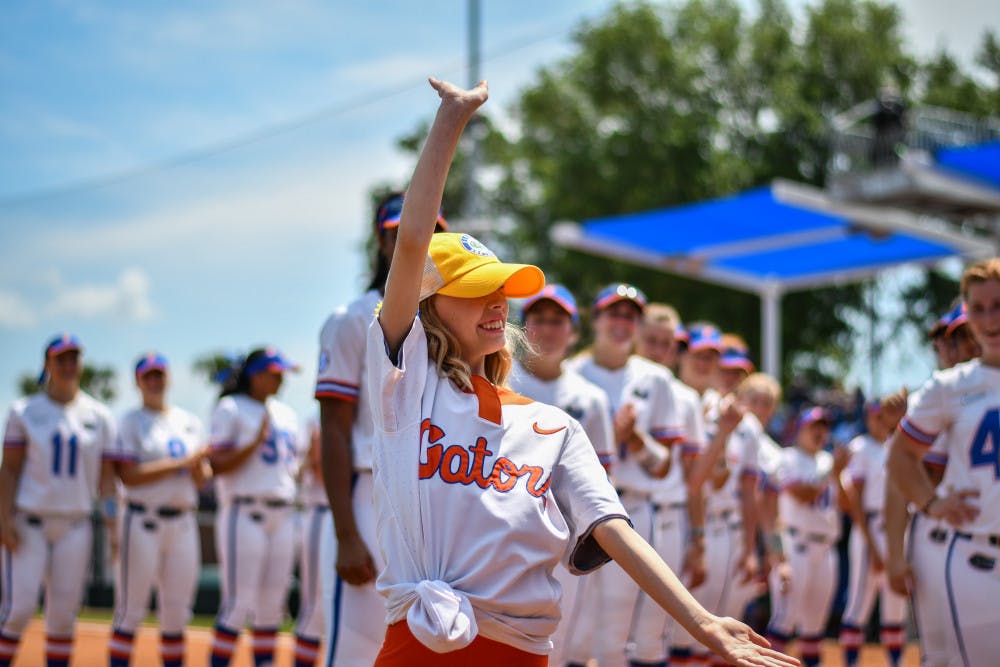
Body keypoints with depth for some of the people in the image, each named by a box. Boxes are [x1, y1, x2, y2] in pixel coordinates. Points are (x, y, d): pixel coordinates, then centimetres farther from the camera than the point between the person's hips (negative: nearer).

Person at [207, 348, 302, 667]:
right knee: (239, 603, -11)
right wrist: (256, 442, -18)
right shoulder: (230, 409, -1)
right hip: (244, 515, -7)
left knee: (272, 605, 7)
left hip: (283, 517, 7)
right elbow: (217, 465, -9)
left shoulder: (286, 414, 20)